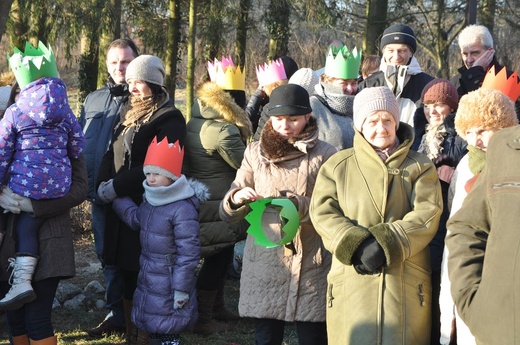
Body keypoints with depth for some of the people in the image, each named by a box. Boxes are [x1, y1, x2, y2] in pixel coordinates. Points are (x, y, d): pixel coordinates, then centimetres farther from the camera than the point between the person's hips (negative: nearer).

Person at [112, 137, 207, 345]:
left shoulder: (183, 209, -22)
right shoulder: (150, 201, 6)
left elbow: (188, 252, -22)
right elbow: (135, 219, 27)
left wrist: (181, 289, -20)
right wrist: (116, 199, 22)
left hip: (169, 281, -9)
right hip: (148, 278, 9)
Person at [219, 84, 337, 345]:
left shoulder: (325, 154, 2)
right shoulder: (255, 152, 8)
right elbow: (227, 212, 6)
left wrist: (300, 206, -22)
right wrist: (236, 199, -16)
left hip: (312, 265, -2)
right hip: (264, 262, 2)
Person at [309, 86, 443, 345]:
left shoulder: (420, 166, 9)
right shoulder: (337, 165, 10)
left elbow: (427, 215, -5)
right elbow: (322, 213, -1)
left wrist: (385, 245, -18)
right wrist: (356, 246, -17)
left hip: (406, 283, 0)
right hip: (352, 282, 0)